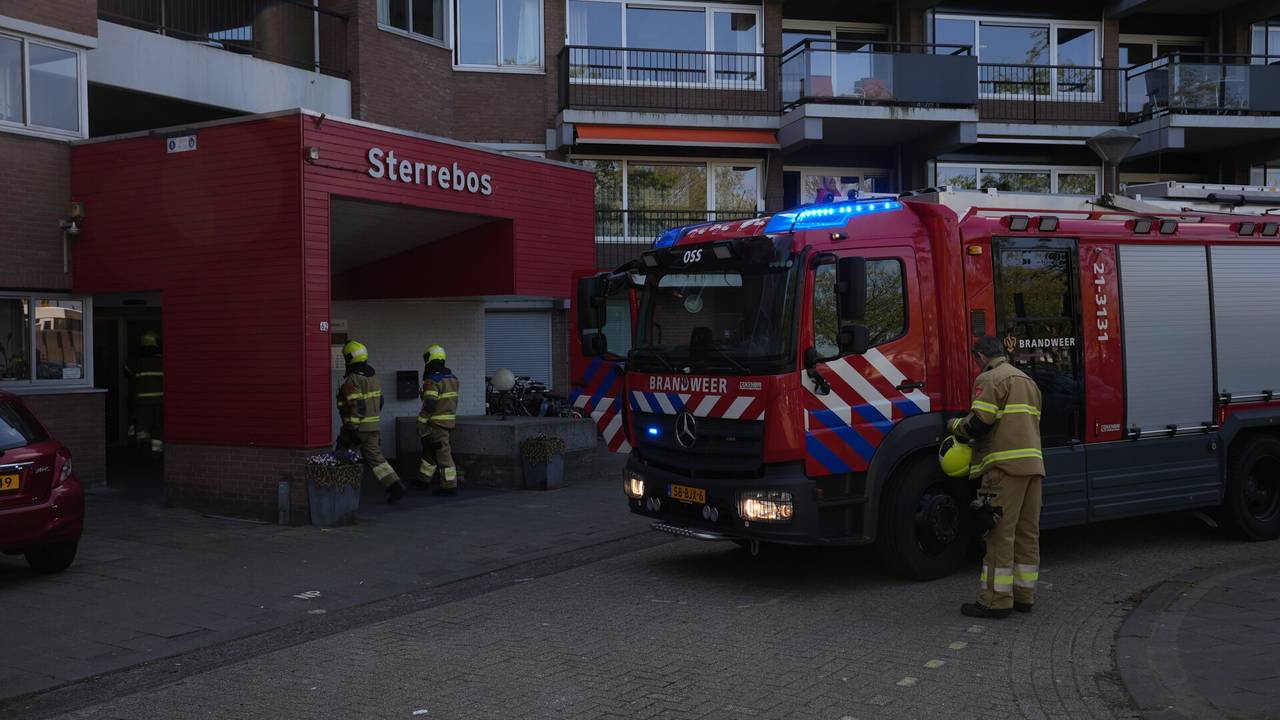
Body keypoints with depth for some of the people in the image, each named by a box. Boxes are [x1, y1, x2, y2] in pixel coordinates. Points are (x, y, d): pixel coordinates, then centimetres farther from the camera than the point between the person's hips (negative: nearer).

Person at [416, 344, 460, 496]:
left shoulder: (432, 381, -17)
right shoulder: (452, 377, 10)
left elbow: (429, 405, -22)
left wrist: (421, 424, -16)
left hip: (437, 422, -9)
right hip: (450, 419, 9)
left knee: (443, 453, -5)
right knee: (429, 449, 20)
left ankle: (449, 486, -3)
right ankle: (423, 480, 30)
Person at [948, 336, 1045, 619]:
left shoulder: (990, 379, -5)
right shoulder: (1027, 381, 23)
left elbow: (979, 422, -15)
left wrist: (956, 426, 6)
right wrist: (977, 440, 24)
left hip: (1006, 466, -9)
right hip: (1033, 464, 9)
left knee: (1000, 533, -6)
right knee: (1027, 532, 11)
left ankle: (996, 600, -5)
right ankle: (1024, 594, 16)